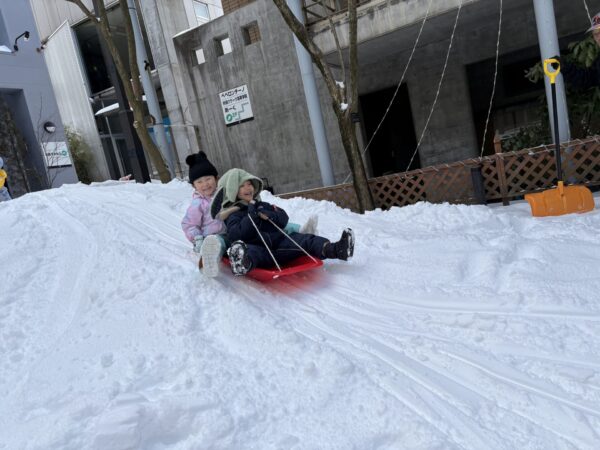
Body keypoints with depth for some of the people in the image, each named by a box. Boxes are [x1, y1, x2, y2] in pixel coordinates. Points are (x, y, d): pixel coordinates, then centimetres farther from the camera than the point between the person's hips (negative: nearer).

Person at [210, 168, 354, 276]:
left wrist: (270, 216, -3)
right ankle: (243, 263, -76)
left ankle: (336, 249, -35)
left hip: (279, 243, 6)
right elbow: (237, 236, -10)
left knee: (304, 239, -15)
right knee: (250, 251, -40)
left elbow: (284, 218, 19)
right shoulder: (233, 214, 10)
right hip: (258, 248, -6)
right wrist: (251, 215, -11)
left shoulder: (262, 205, 28)